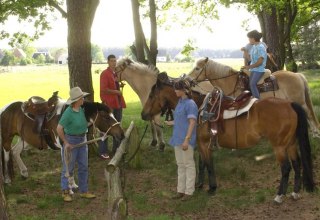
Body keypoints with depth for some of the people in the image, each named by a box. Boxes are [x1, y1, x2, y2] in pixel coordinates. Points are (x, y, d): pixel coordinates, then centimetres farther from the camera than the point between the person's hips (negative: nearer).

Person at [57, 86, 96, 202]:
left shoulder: (82, 109, -1)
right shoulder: (68, 112, -23)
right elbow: (59, 129, -22)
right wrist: (66, 143, -18)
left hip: (82, 140, 7)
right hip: (71, 140, -7)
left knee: (83, 166, 12)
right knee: (68, 167, 4)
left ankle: (84, 191, 22)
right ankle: (65, 192, 18)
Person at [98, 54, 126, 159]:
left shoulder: (116, 73, 13)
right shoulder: (104, 74, -12)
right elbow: (104, 89, -20)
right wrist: (116, 91, -16)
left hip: (118, 103, 8)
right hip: (108, 104, -8)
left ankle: (116, 149, 25)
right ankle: (102, 151, 4)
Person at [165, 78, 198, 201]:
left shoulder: (190, 104, -14)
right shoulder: (180, 103, 12)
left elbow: (192, 122, -19)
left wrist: (186, 140, -24)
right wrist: (169, 123, 31)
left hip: (186, 140, -9)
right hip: (178, 139, 9)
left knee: (189, 165, 1)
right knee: (180, 165, 14)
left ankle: (189, 191, 9)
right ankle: (181, 190, 23)